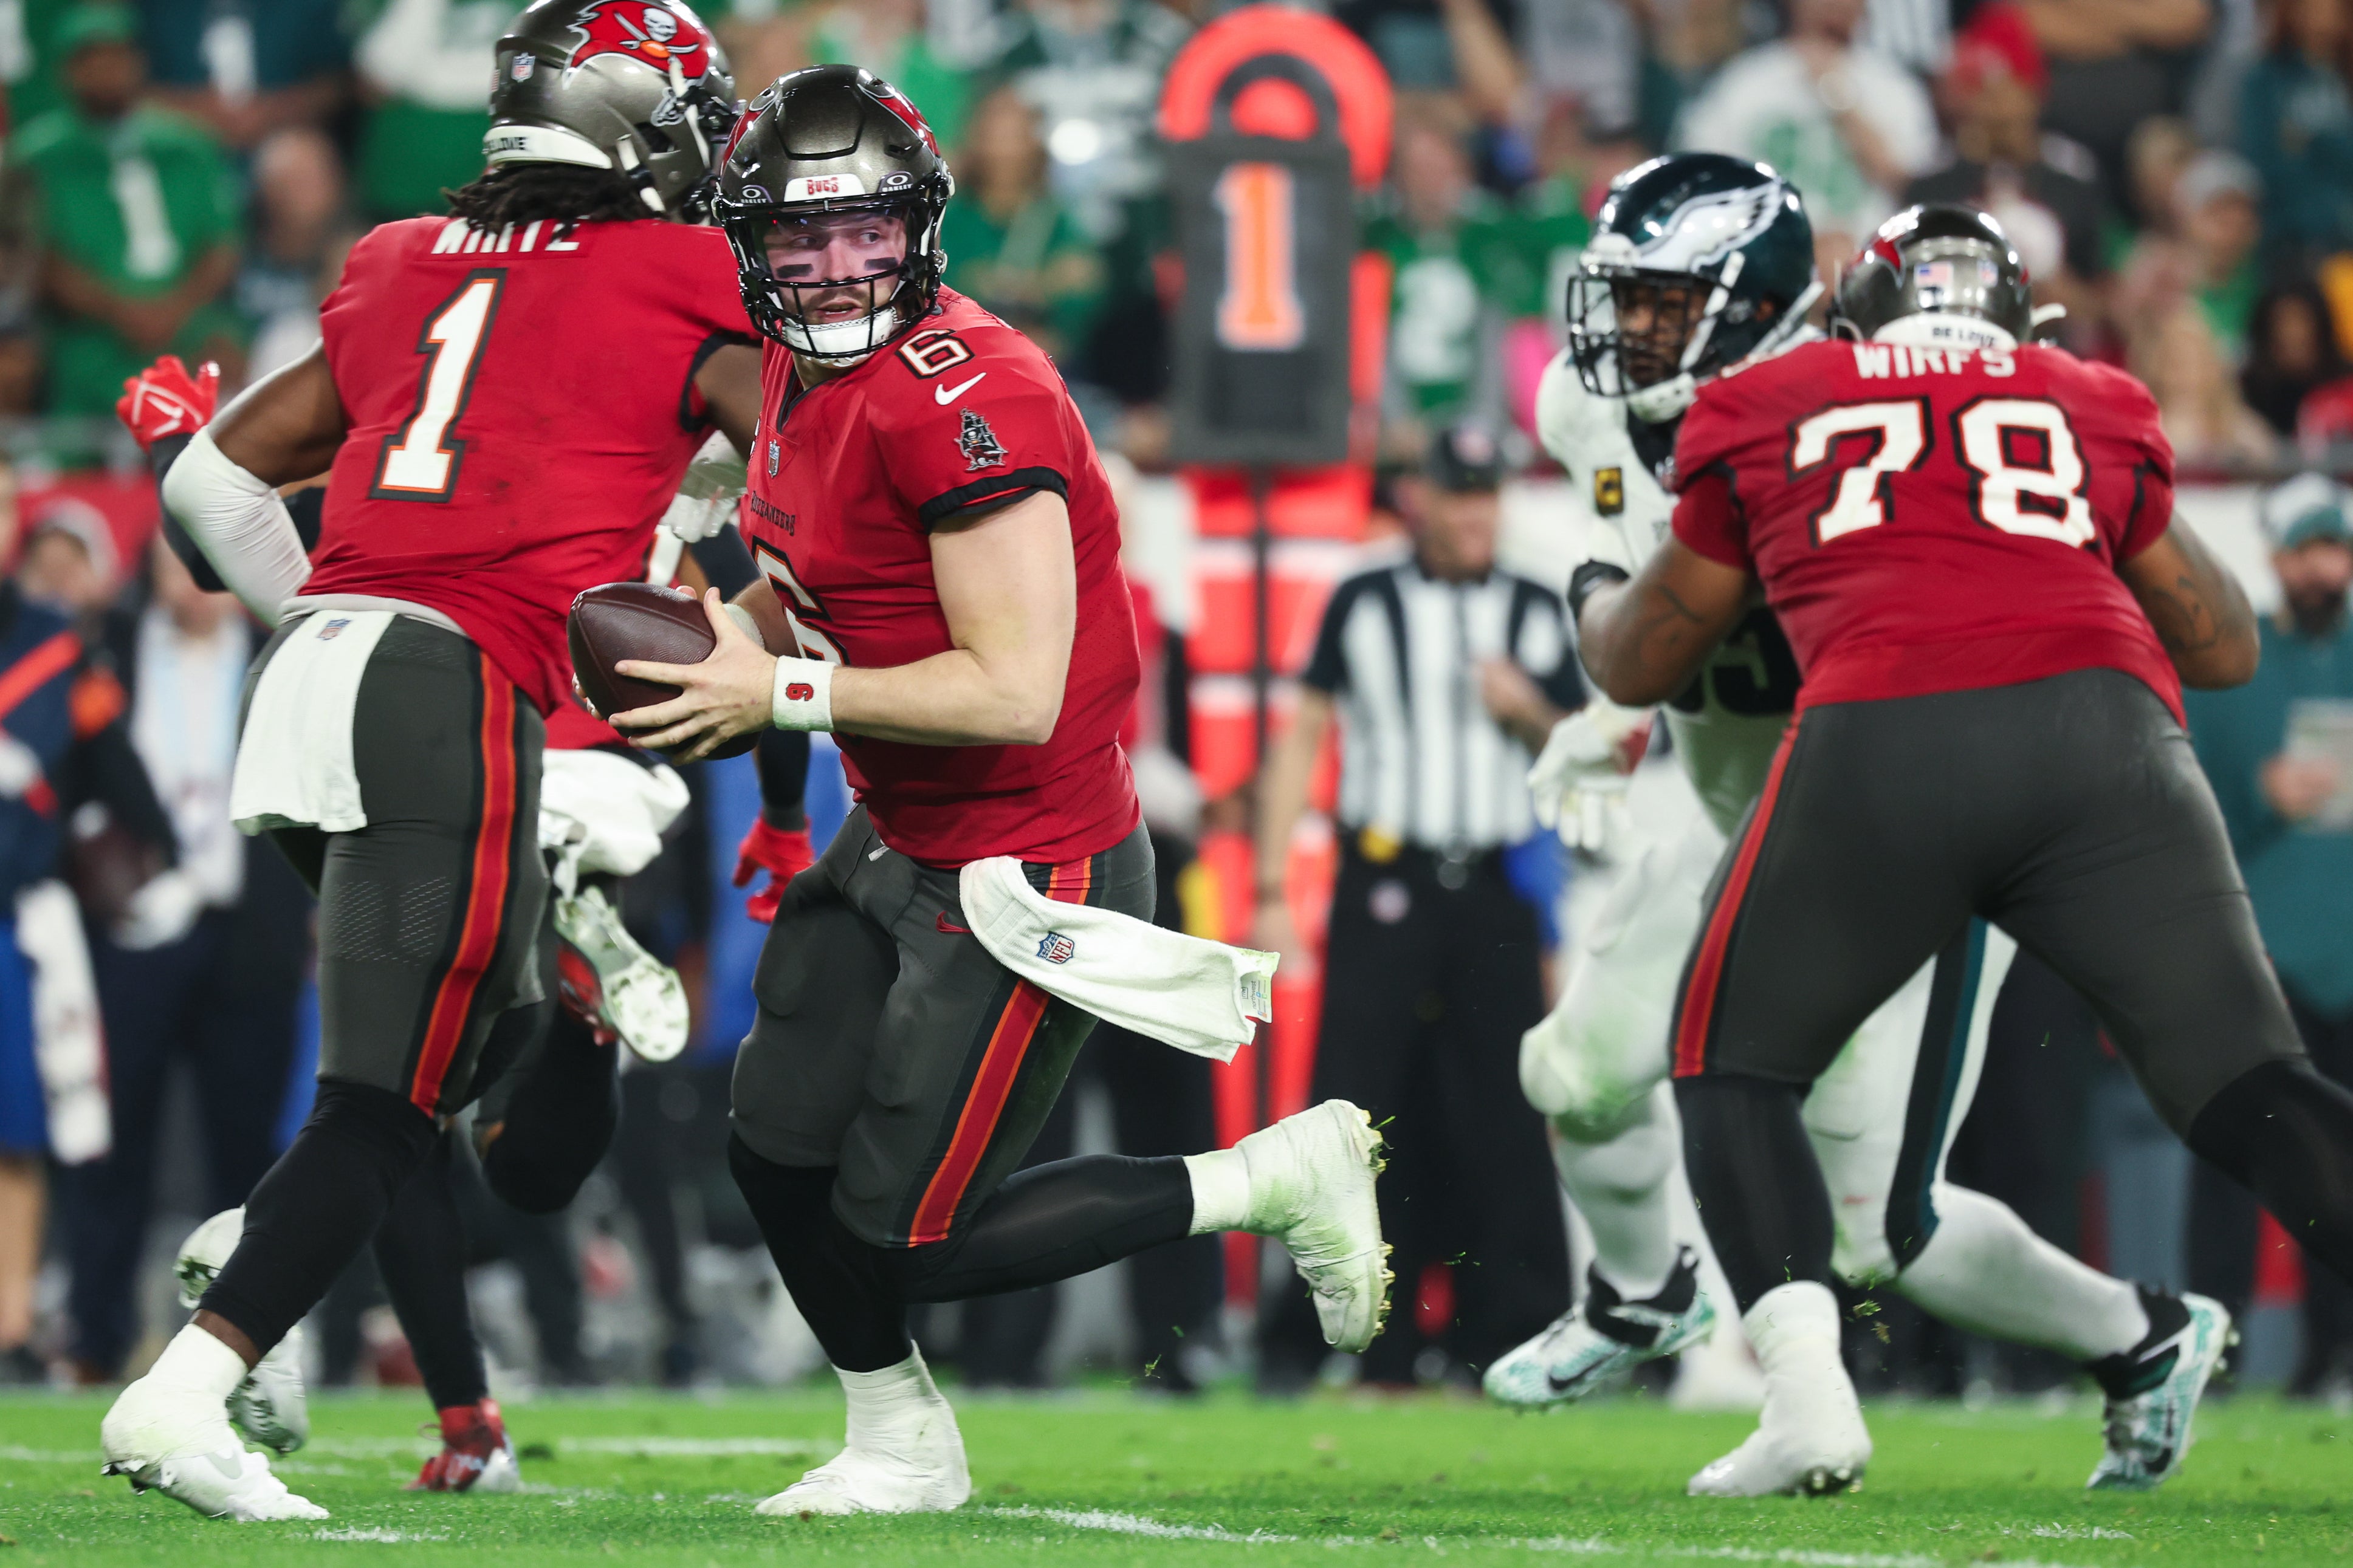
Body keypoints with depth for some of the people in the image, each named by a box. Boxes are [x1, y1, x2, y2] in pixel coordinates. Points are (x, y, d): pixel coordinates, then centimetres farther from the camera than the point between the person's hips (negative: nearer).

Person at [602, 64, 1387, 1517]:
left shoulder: (962, 397, -25)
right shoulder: (808, 372, 5)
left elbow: (1014, 689, -28)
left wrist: (783, 692, -22)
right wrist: (717, 636, -1)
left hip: (1028, 877, -9)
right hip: (901, 845, 9)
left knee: (910, 1237, -4)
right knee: (782, 1151, 9)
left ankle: (1278, 1177, 10)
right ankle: (903, 1446, 32)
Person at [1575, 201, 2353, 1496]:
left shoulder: (1766, 414, 26)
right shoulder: (2097, 414, 28)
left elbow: (1640, 668, 36)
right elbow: (2226, 650, 37)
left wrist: (1598, 601, 58)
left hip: (1877, 747, -1)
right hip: (2102, 723, 1)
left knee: (1731, 1063, 18)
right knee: (2249, 1093, 2)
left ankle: (1807, 1393, -1)